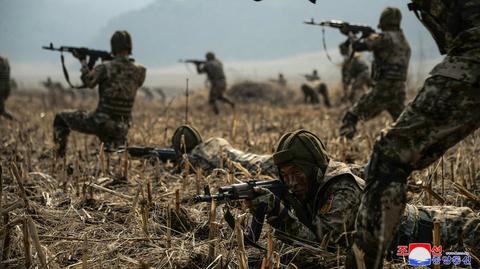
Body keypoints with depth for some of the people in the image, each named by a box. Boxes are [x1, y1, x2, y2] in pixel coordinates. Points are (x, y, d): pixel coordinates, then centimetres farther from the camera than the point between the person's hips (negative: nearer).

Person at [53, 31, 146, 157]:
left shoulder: (105, 67, -15)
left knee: (61, 119, 16)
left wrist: (83, 62, 10)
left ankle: (59, 158, 14)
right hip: (121, 128, 4)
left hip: (100, 123, -4)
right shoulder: (139, 71, -2)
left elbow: (89, 81, -4)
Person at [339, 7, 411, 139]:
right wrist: (369, 36, 21)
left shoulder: (385, 38, -9)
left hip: (383, 89, -7)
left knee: (351, 117, 1)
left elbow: (358, 45, -7)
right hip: (400, 90, 7)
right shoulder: (404, 42, 16)